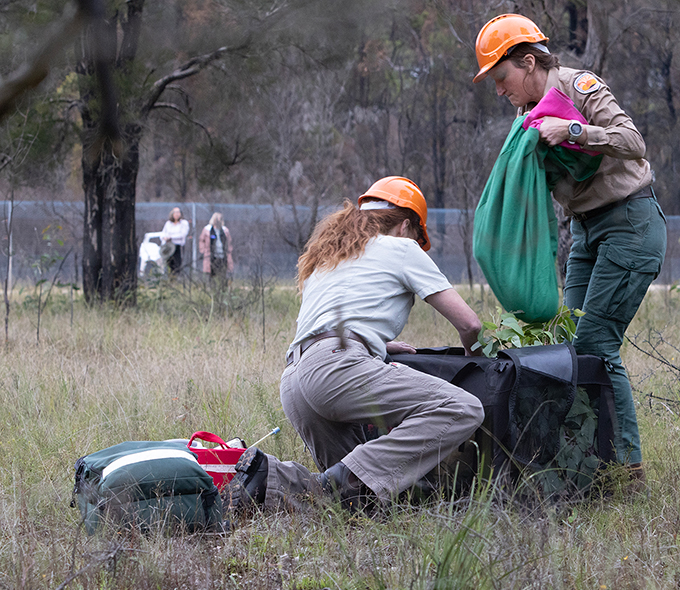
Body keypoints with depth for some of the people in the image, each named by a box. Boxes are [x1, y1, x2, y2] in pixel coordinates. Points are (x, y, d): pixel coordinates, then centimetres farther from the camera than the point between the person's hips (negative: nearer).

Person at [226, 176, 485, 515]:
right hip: (337, 365, -8)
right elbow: (468, 323, 12)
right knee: (462, 410, -17)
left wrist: (379, 345, 48)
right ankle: (349, 479, -28)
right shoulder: (401, 248, 15)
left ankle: (266, 476, -7)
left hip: (293, 381, 8)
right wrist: (470, 353, 34)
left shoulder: (324, 256, 35)